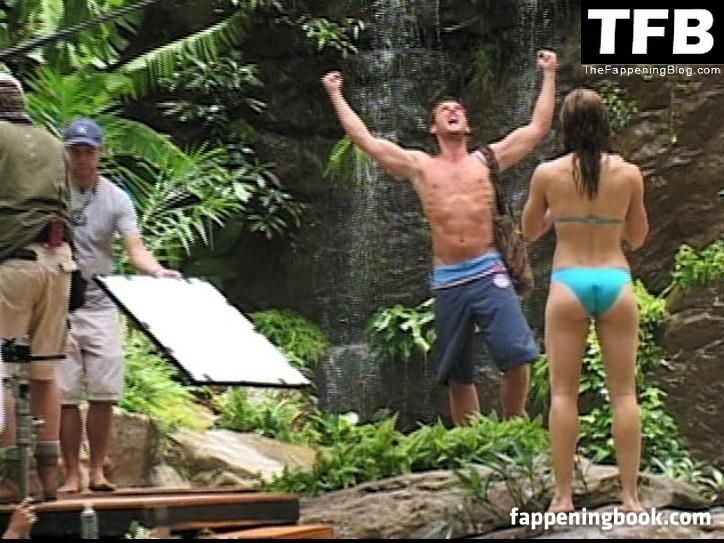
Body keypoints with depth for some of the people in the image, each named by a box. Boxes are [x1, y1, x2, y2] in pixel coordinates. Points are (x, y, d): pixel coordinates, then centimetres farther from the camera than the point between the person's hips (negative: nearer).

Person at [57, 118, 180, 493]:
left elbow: (135, 249, -5)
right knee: (65, 395, -2)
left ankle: (97, 471, 10)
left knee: (104, 393, 0)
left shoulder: (116, 198, 3)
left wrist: (157, 271, -26)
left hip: (100, 305, 2)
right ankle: (71, 474, 5)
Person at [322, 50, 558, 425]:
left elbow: (539, 128, 12)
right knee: (457, 375, 7)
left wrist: (549, 75, 16)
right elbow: (364, 139, 13)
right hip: (447, 281, 1)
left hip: (488, 273, -1)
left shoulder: (487, 160, 11)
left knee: (518, 357, -15)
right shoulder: (420, 166, 12)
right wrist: (336, 95, 18)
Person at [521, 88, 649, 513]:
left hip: (568, 285, -1)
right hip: (616, 283, 1)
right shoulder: (628, 173, 0)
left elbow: (530, 231, 13)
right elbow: (638, 238, 11)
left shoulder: (547, 174, -2)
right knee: (624, 392, 6)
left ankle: (563, 496, 2)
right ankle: (630, 496, 6)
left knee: (564, 392, 4)